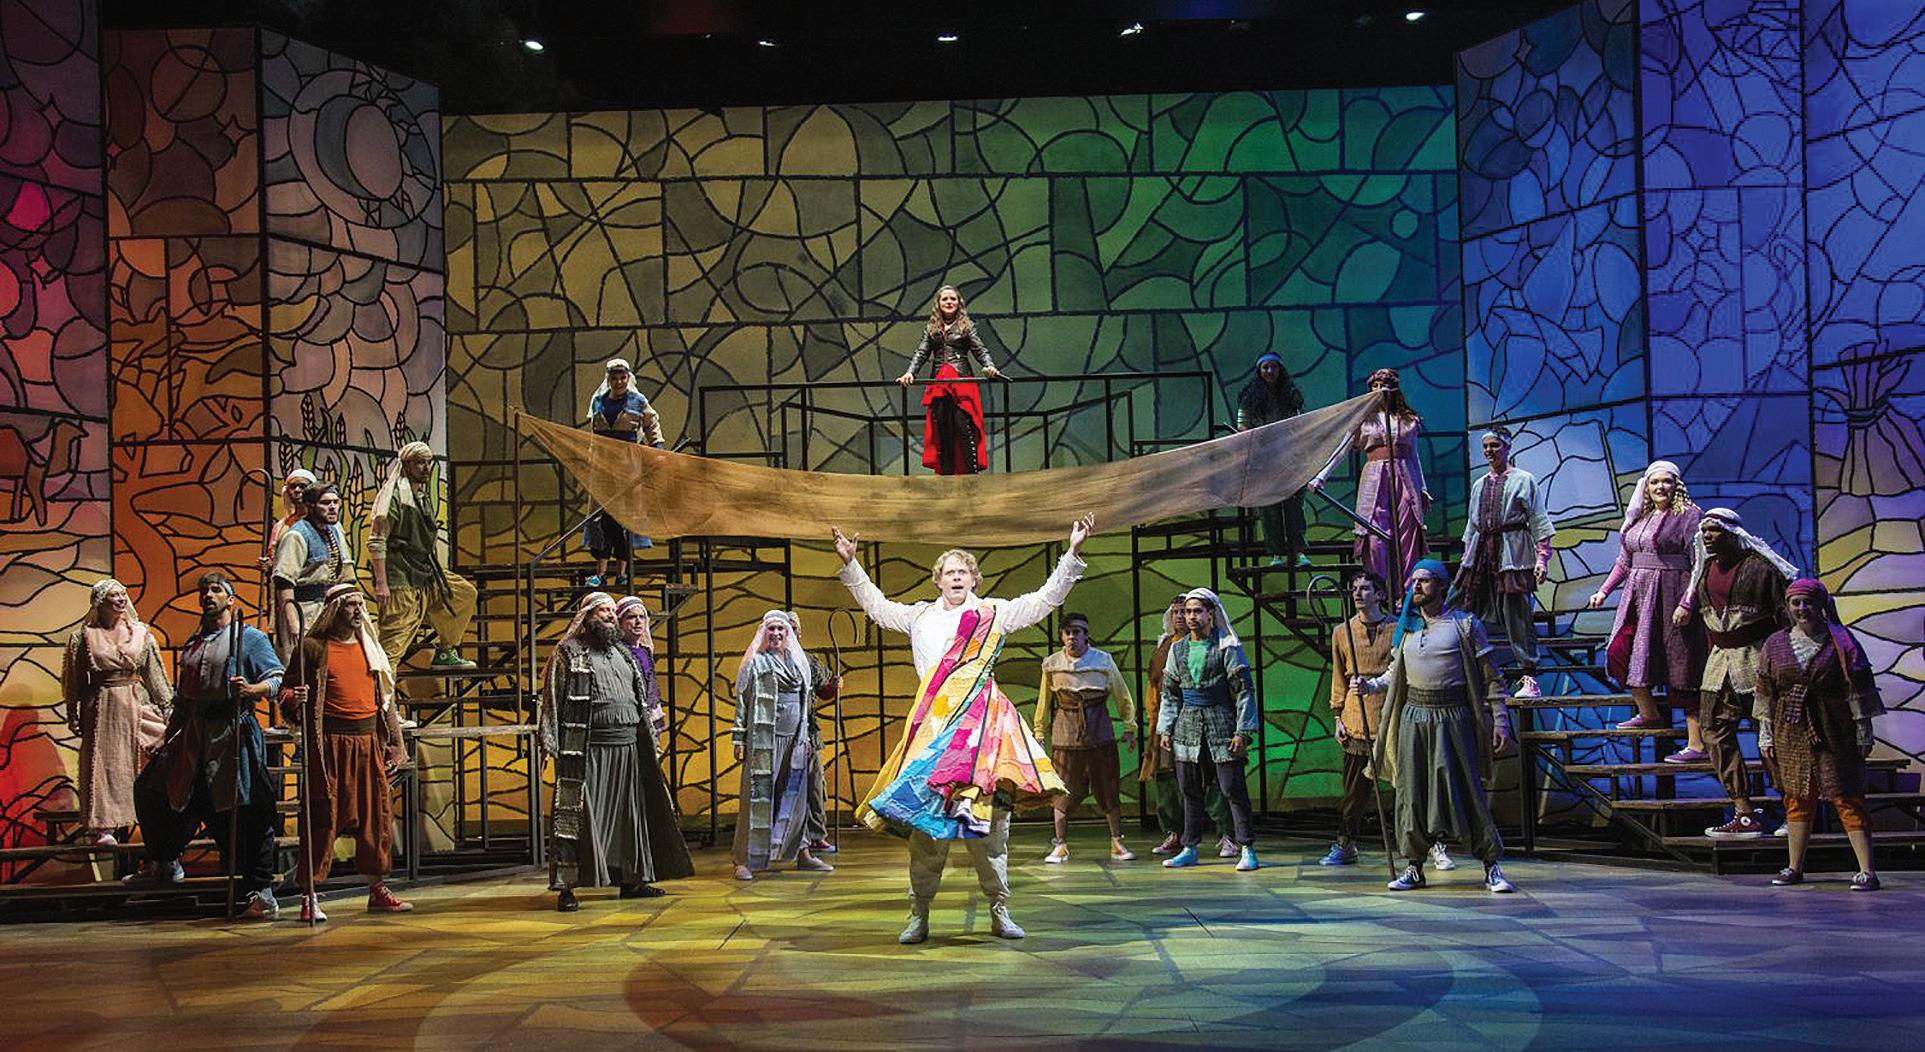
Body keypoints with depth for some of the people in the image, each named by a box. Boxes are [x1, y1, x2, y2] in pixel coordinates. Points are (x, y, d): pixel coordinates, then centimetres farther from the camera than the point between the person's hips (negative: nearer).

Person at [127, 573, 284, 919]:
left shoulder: (250, 637, 2)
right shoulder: (192, 644, 20)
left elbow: (276, 680, -7)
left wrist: (251, 689, -26)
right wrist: (166, 739, 22)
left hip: (233, 732, -7)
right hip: (193, 734, 7)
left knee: (244, 814, -9)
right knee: (151, 789, 14)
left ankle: (262, 893, -5)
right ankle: (164, 864, 35)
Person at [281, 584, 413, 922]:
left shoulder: (370, 648, 16)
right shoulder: (313, 647, 1)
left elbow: (386, 700, 18)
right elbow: (286, 690, 2)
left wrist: (396, 745, 14)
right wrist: (294, 700, -22)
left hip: (368, 742, 5)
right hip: (329, 742, -5)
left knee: (376, 815, 6)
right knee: (321, 818, -5)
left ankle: (378, 890, 16)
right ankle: (310, 896, 0)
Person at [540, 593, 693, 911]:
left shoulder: (622, 653, 20)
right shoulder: (570, 651, 2)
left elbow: (640, 701, 24)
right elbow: (553, 699, -4)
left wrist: (650, 739, 19)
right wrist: (551, 744, -12)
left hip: (627, 745, 6)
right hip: (588, 748, -6)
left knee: (629, 812, 9)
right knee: (579, 813, -8)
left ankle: (631, 879, 18)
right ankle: (566, 887, -8)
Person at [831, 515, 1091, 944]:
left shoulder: (994, 613, 13)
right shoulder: (920, 616, 21)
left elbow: (1046, 598, 9)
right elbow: (878, 606, 32)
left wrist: (1072, 554, 1)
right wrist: (850, 564, 29)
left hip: (982, 723, -2)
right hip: (932, 725, 2)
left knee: (987, 819, -2)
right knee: (925, 820, -2)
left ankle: (999, 912, 6)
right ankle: (919, 916, 3)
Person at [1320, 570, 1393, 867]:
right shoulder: (1342, 633, 9)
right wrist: (1337, 717, 8)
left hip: (1391, 718, -2)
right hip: (1356, 721, 2)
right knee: (1355, 789, 6)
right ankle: (1344, 846, 15)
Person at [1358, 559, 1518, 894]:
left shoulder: (1465, 624, 2)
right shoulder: (1405, 628, 14)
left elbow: (1490, 678, 2)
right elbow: (1396, 675, 20)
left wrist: (1500, 721, -4)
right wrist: (1370, 685, 1)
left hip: (1453, 717, -4)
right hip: (1414, 716, 4)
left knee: (1467, 791, -6)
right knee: (1411, 793, 3)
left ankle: (1492, 868, 2)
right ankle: (1414, 867, 13)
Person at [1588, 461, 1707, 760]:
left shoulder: (1688, 515, -5)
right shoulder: (1639, 518, 15)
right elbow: (1624, 561, 22)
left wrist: (1687, 603, -20)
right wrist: (1604, 591, 12)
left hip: (1670, 596, -7)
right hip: (1638, 597, 7)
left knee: (1681, 668, -6)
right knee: (1619, 653, 2)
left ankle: (1697, 744, -4)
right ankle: (1649, 713, 25)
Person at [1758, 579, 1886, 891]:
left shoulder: (1840, 641, -3)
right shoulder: (1776, 644, 7)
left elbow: (1859, 689, -3)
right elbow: (1766, 692, 10)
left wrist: (1863, 729, -6)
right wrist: (1765, 733, 7)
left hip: (1832, 733, -4)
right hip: (1790, 733, 4)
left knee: (1847, 796, -6)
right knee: (1797, 798, 11)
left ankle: (1867, 870, -5)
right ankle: (1794, 867, 20)